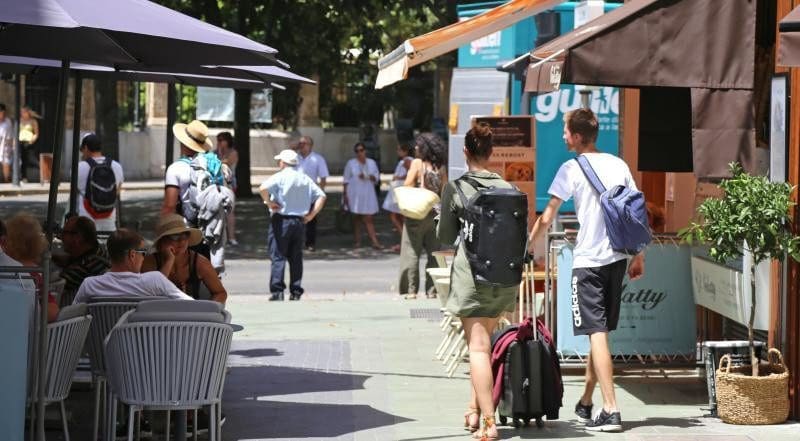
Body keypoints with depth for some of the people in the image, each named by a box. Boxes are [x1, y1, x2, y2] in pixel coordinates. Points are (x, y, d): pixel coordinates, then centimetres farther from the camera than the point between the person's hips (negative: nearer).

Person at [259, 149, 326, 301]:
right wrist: (311, 215, 6)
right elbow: (321, 196, 9)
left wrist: (269, 202, -10)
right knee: (296, 257, 10)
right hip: (300, 221, 5)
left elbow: (263, 188, -24)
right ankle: (296, 291, 8)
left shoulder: (280, 177, -7)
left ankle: (277, 290, -10)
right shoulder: (305, 179, 11)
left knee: (278, 256, -3)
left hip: (281, 220, -5)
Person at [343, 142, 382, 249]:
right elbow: (346, 180, 1)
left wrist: (369, 177, -11)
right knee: (356, 218, 5)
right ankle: (357, 241, 12)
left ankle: (375, 242, -9)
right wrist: (346, 194, -5)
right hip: (355, 194, -1)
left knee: (368, 219, -4)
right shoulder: (351, 163, 2)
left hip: (368, 195, 1)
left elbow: (377, 176, 11)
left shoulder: (371, 163, 9)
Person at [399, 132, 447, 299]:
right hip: (435, 214, 4)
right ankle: (431, 289, 8)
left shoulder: (417, 163, -8)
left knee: (411, 251, 3)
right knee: (434, 253, 9)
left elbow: (407, 185, -10)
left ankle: (411, 290, 1)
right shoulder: (441, 167, 3)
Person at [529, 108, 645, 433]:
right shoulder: (619, 165, 8)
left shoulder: (572, 169, -8)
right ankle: (585, 403, 27)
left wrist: (527, 248, 6)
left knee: (597, 334, -8)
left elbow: (546, 218, -7)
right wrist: (638, 256, 17)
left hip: (588, 262, -6)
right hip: (617, 259, 6)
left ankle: (611, 411, -14)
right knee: (600, 333, 15)